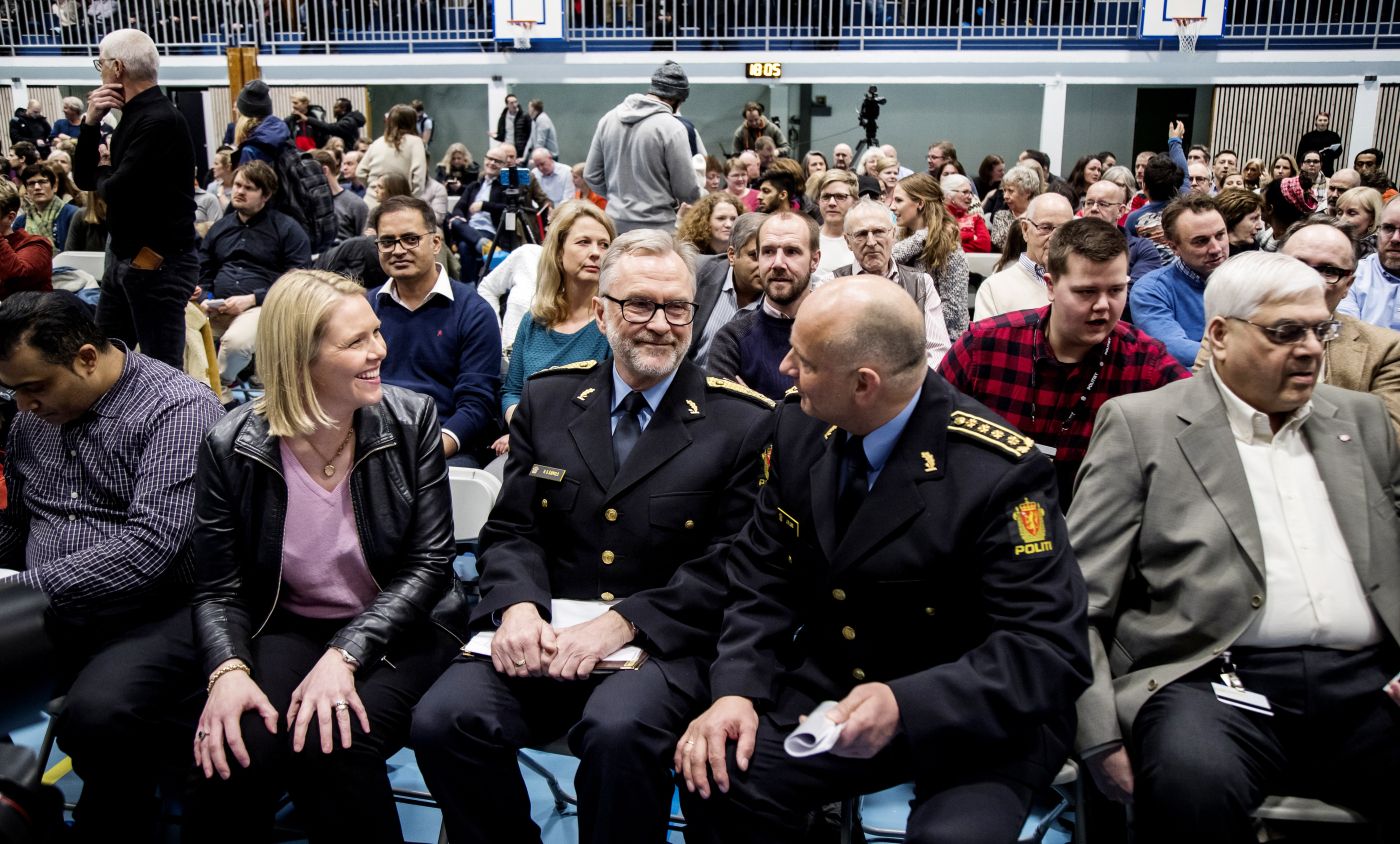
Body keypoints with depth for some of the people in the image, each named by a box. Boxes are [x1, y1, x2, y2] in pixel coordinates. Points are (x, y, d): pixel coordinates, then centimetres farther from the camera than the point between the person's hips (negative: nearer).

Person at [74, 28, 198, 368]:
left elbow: (116, 190, -22)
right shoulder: (134, 116, 13)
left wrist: (103, 174, 1)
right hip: (123, 259, 10)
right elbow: (84, 179, 15)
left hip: (158, 265, -10)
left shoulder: (161, 121, -17)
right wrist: (91, 123, 1)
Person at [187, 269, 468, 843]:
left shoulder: (411, 421, -8)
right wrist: (229, 670, -23)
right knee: (235, 748, -27)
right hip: (288, 631, 1)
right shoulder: (232, 448, -7)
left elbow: (428, 563, -9)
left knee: (331, 743, -29)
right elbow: (217, 591, -1)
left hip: (399, 631, -1)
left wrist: (345, 654, -22)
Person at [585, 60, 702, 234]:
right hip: (656, 227, -6)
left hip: (615, 224, 6)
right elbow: (687, 191, -9)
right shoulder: (672, 128, -12)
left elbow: (591, 176, 9)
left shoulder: (609, 118, 5)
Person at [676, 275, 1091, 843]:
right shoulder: (800, 428, -5)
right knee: (720, 778, -18)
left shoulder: (998, 474, -23)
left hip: (976, 714, -4)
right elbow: (764, 575, 1)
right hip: (831, 687, 4)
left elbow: (1051, 651, -22)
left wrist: (906, 706, -33)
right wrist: (736, 690, -15)